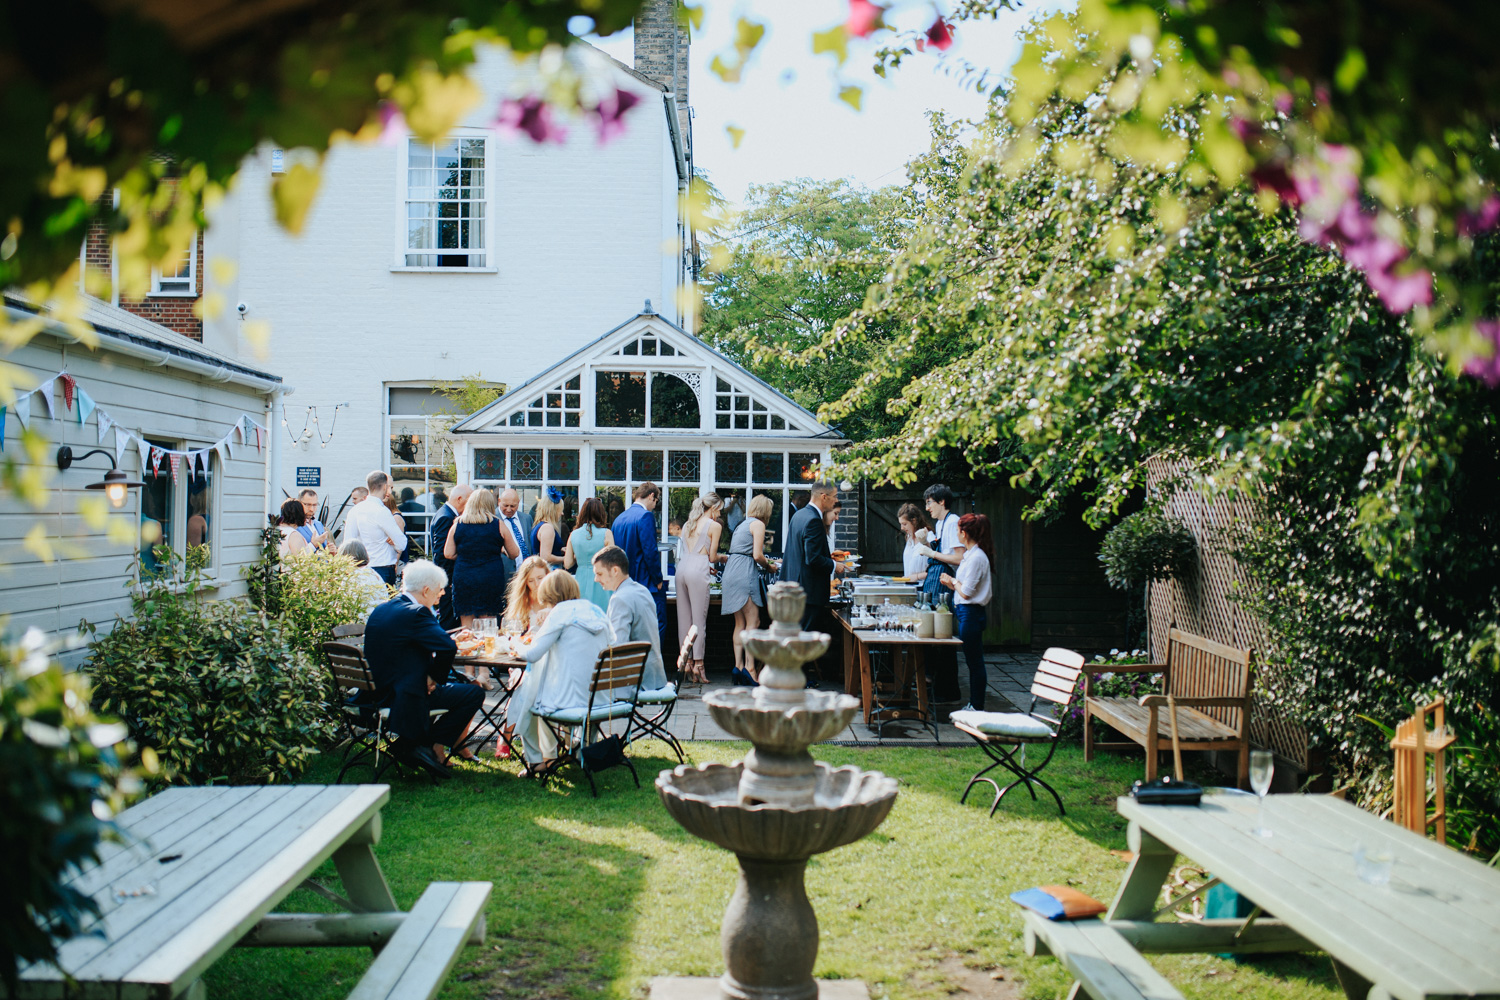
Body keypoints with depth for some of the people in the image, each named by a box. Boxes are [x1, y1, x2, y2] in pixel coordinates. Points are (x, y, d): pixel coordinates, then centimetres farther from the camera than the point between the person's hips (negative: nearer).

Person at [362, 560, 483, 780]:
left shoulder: (380, 611, 10)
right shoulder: (415, 613, -18)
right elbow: (446, 647, -26)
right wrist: (437, 678, -10)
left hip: (377, 693, 10)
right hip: (403, 697, -10)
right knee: (474, 693, -1)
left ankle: (409, 745, 23)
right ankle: (431, 748, 1)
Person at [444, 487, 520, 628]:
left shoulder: (458, 524, 3)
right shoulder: (498, 524, -1)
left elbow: (448, 554, 3)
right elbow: (514, 553, 6)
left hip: (463, 578, 1)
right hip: (491, 578, -1)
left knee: (466, 627, 6)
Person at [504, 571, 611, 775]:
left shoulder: (562, 612, -10)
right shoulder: (595, 611, 10)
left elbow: (533, 654, -14)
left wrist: (519, 648, 9)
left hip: (570, 698, -7)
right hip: (599, 697, 7)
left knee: (526, 695, 23)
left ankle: (535, 760, 27)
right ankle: (548, 755, 39)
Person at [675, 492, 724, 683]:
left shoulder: (688, 524, 21)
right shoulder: (714, 526, 1)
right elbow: (712, 557, 0)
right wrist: (723, 557, 22)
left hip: (682, 567, 6)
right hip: (698, 572, -6)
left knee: (683, 617, 8)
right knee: (699, 618, -3)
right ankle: (698, 664, -2)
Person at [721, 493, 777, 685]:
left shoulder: (743, 524, 23)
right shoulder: (758, 524, -3)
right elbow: (757, 555, -12)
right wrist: (769, 566, 6)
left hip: (731, 573, 9)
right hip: (745, 574, -9)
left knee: (740, 623, 8)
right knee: (753, 621, -9)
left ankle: (738, 666, 2)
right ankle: (749, 667, -15)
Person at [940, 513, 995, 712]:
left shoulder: (976, 557, -18)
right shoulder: (971, 554, 13)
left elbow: (966, 592, -18)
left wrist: (953, 582, -2)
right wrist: (952, 582, 10)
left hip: (971, 613, -10)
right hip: (966, 612, 10)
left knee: (975, 662, -3)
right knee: (973, 662, 15)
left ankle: (977, 708, 3)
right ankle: (973, 705, 22)